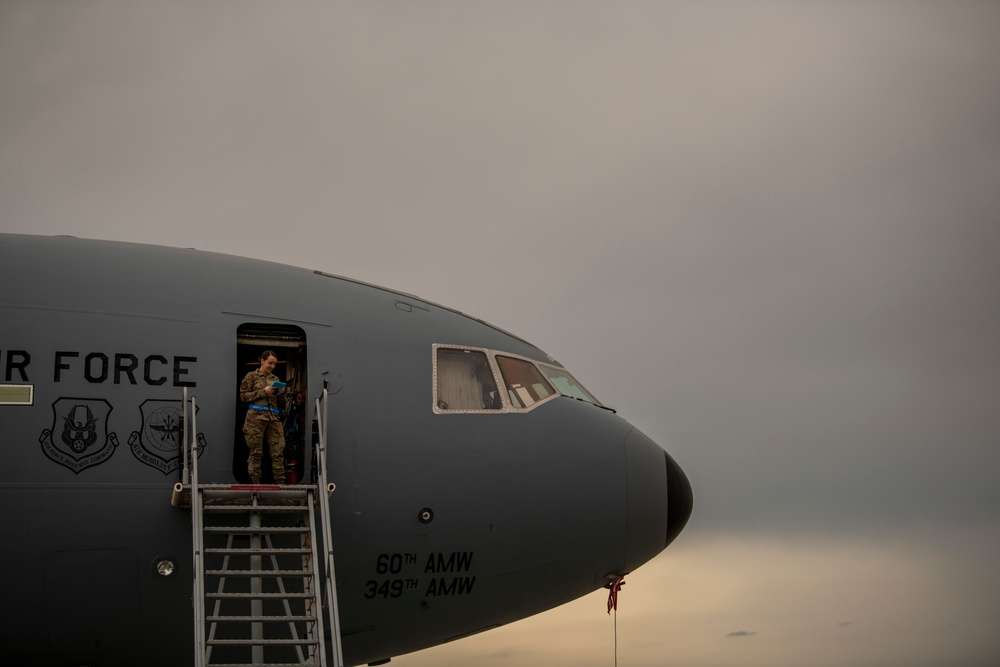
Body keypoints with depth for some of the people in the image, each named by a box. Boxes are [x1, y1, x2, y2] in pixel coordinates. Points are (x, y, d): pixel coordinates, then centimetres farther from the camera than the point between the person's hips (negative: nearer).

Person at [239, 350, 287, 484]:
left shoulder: (275, 379, 21)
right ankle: (255, 482, -2)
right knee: (256, 452, -5)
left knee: (278, 451, -3)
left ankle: (280, 482, -4)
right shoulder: (252, 376, 7)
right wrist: (263, 392, -9)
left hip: (273, 418, 4)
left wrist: (280, 393, 1)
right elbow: (243, 396, -1)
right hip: (256, 417, -4)